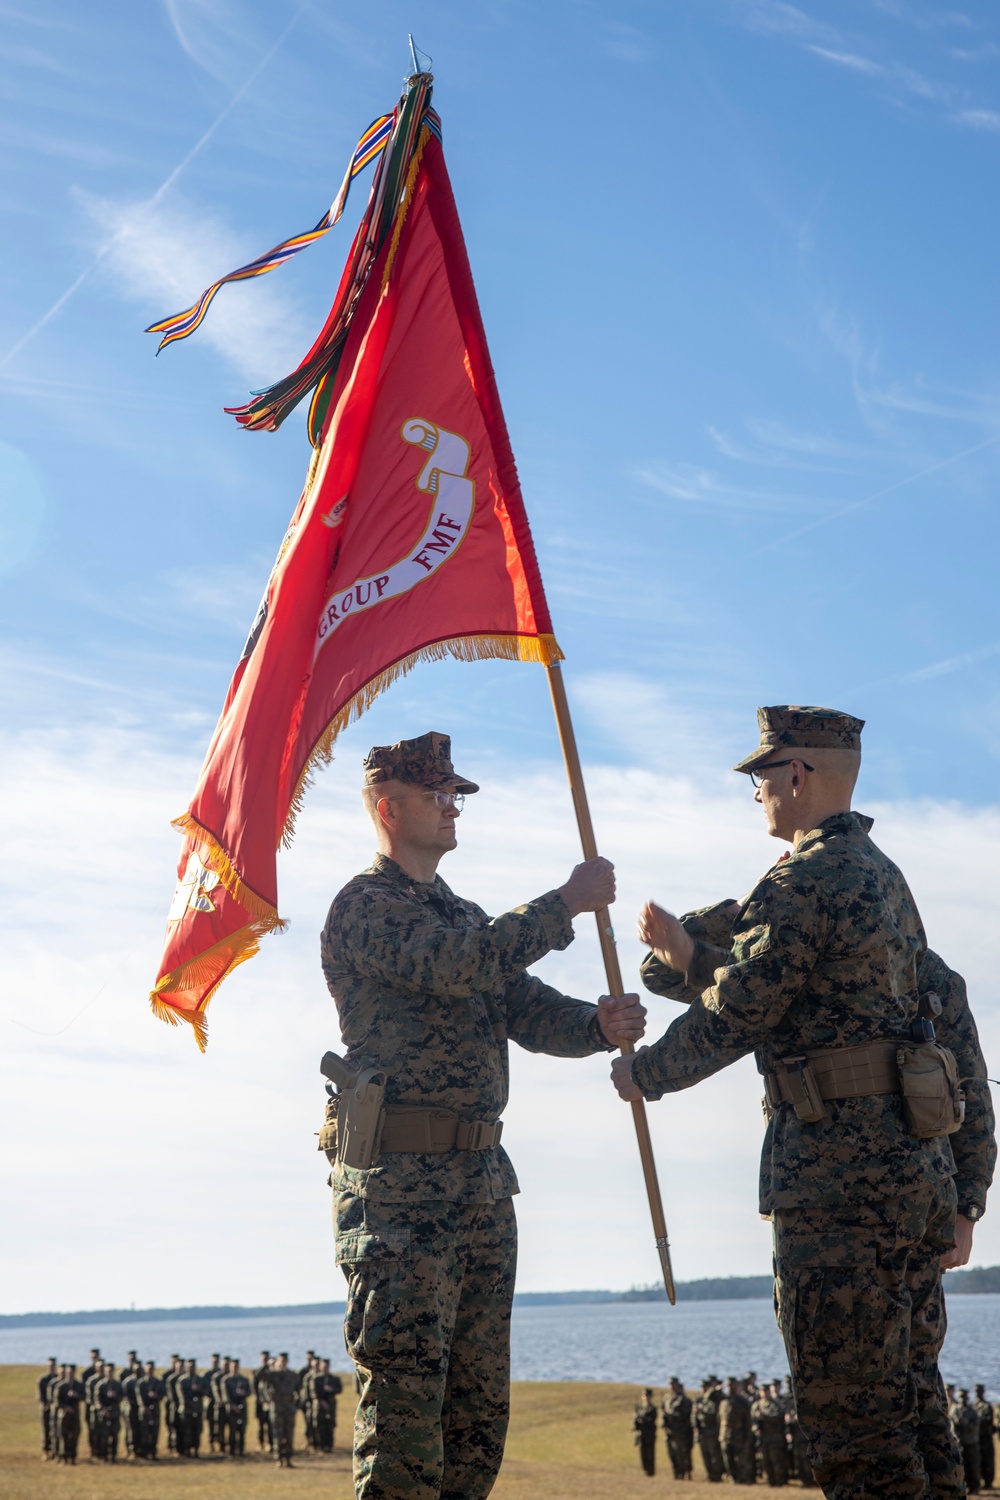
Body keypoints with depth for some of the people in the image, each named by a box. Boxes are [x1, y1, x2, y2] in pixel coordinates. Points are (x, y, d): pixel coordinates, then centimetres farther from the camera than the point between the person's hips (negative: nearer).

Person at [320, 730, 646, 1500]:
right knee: (406, 1391, -8)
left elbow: (530, 1012, 11)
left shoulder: (468, 917, 22)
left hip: (483, 1178, 9)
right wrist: (567, 903, -17)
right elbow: (455, 967, -23)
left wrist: (599, 1024, -10)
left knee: (480, 1397, 12)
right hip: (401, 1183, -9)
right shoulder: (365, 906, -6)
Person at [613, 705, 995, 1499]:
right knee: (909, 1391, 16)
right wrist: (688, 954, 20)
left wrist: (642, 1072, 4)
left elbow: (733, 1018, -12)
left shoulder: (802, 882, -14)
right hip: (916, 1160, 10)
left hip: (840, 1166, -10)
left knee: (850, 1404, -2)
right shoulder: (883, 875, 17)